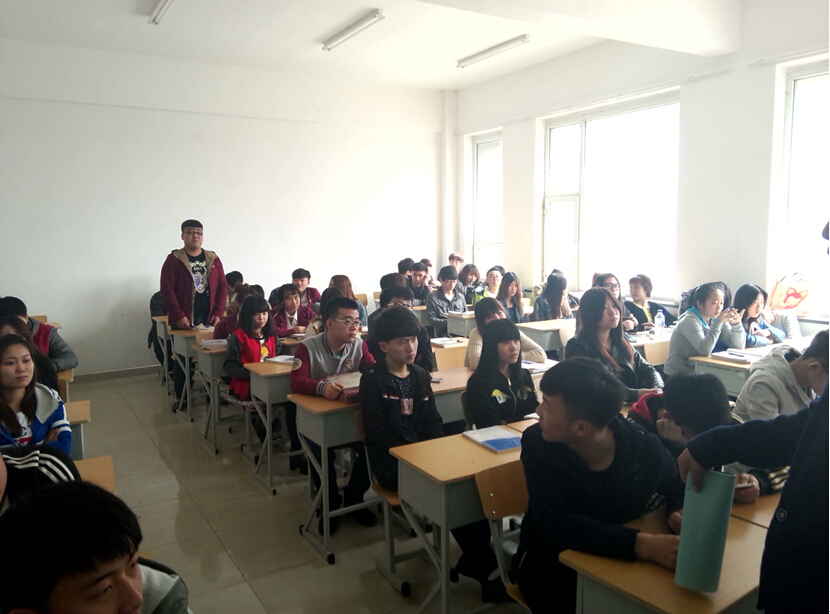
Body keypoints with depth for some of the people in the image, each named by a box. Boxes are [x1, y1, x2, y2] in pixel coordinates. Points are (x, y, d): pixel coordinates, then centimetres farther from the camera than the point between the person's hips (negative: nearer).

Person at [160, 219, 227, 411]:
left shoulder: (213, 259, 9)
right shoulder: (174, 259, -1)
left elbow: (222, 286, 7)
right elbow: (167, 288, -8)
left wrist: (218, 313, -3)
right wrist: (178, 315, -16)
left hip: (209, 320, 3)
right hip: (183, 321, -2)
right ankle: (180, 397, 17)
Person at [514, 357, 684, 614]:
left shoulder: (646, 449, -15)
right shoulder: (537, 444, -20)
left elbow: (679, 488, 7)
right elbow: (554, 523, -30)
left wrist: (678, 512, -17)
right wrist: (640, 544, -41)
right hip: (549, 561, -2)